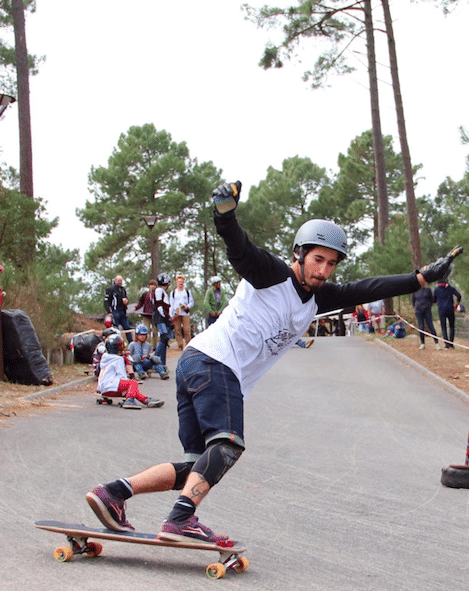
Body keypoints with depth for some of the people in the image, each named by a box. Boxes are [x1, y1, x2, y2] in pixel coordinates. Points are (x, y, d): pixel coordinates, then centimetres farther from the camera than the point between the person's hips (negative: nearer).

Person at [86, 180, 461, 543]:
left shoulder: (317, 298, 19)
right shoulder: (272, 274, -3)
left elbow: (366, 290, 21)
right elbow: (239, 248, -20)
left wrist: (424, 277, 20)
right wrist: (226, 212, -41)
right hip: (212, 361, -9)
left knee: (199, 468, 2)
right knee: (227, 446, -23)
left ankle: (112, 493, -2)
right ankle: (181, 521, -33)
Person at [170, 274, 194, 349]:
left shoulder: (187, 291, 13)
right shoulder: (173, 292, 14)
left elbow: (192, 302, 15)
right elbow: (171, 304, 12)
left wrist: (187, 306, -7)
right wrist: (171, 315, 2)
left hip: (185, 313, -1)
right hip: (176, 314, 1)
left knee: (187, 330, -9)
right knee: (177, 330, -4)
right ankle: (180, 345, 1)